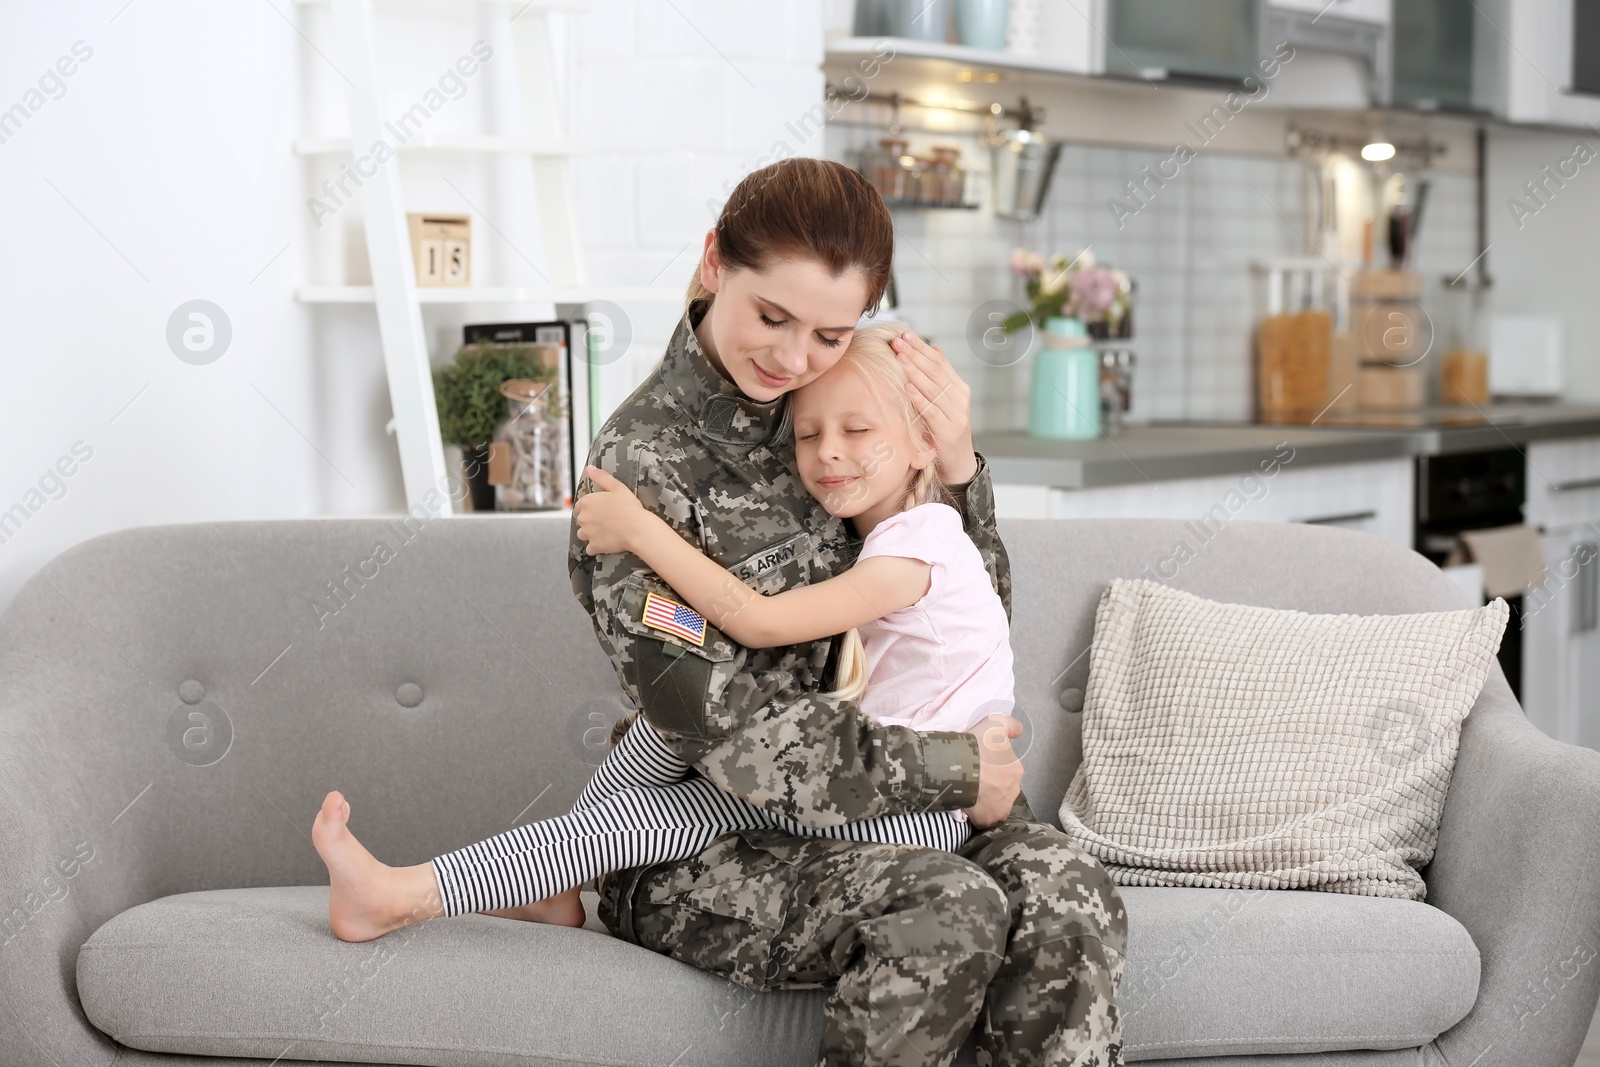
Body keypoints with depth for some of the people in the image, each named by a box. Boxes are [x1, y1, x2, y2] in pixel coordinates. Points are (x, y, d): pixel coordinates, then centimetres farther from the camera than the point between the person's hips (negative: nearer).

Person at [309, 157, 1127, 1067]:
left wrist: (959, 471, -4)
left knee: (1069, 894, -21)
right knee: (948, 911, -31)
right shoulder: (642, 464, -13)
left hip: (872, 801, 6)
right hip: (703, 846, -6)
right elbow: (732, 734, -20)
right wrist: (953, 770, -14)